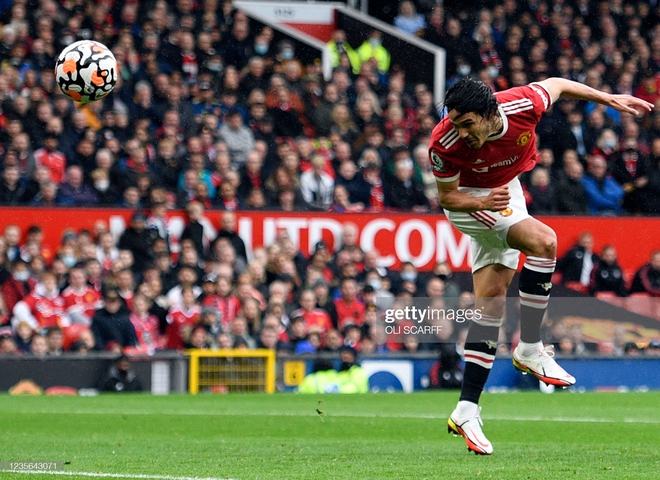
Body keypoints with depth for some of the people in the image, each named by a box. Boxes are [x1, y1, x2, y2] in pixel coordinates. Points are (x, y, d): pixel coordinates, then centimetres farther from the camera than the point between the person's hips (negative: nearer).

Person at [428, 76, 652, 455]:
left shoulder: (523, 106, -27)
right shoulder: (445, 144, -32)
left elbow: (556, 85, -4)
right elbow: (447, 197, -16)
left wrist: (610, 98, 2)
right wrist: (482, 203, -37)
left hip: (507, 191, 4)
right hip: (469, 201, -4)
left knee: (491, 305, 1)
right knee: (543, 240, -29)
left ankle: (467, 409, 2)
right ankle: (530, 349, -18)